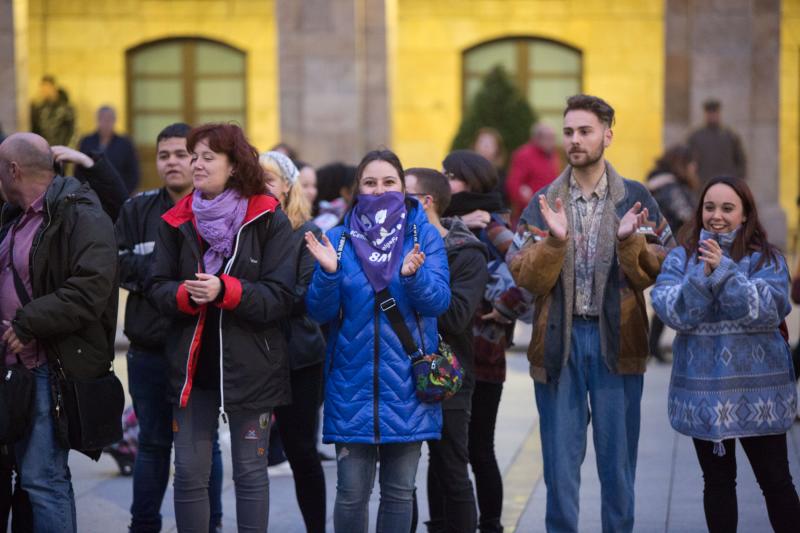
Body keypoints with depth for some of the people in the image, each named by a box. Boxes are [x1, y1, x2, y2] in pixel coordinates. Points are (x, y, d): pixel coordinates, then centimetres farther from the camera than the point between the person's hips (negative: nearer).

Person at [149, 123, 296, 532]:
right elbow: (159, 288, 2)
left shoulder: (269, 221, -7)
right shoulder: (176, 222, 4)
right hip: (192, 363, 3)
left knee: (250, 472, 8)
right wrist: (185, 295, -19)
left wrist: (224, 291, -25)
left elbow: (279, 297, -12)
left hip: (250, 365, -3)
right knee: (189, 473, 6)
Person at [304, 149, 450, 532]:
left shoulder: (424, 235, 3)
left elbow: (439, 301, -8)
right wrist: (328, 272, -18)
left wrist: (414, 275, -27)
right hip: (352, 382, 0)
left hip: (405, 382, 0)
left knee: (399, 491, 8)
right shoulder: (339, 238, 5)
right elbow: (319, 311, 0)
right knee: (351, 492, -1)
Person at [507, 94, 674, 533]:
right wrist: (554, 240, -19)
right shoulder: (544, 202, 6)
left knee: (617, 455, 6)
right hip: (559, 338, 1)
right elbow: (526, 278, -3)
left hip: (616, 337, -1)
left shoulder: (635, 199, 3)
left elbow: (658, 271, -3)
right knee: (561, 456, 5)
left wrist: (629, 240, -20)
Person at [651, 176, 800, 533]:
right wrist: (703, 276, -23)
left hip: (757, 389, -2)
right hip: (704, 390, 2)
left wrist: (724, 271, -23)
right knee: (717, 480, 11)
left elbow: (767, 312, -16)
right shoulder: (681, 259, 4)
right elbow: (671, 312, -10)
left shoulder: (766, 259, -1)